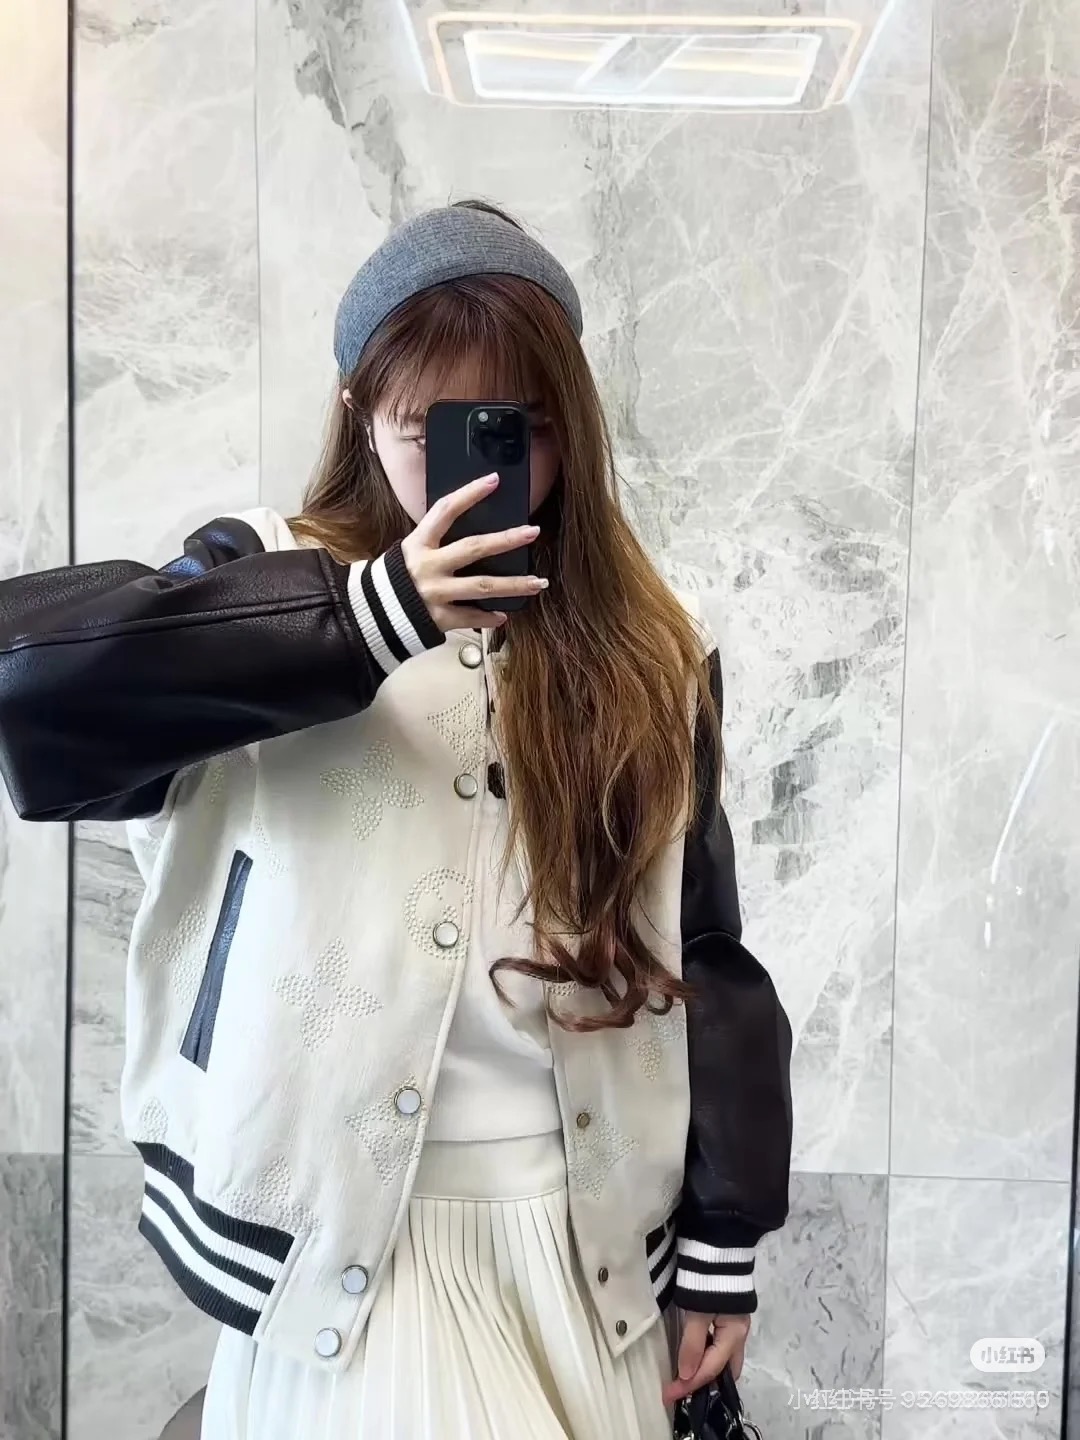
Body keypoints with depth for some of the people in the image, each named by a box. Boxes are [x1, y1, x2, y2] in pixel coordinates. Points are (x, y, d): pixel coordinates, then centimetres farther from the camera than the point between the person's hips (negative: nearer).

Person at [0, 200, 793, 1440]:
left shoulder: (648, 652, 4)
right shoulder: (268, 585, -3)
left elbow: (705, 957, 5)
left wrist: (723, 1237, 6)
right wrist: (375, 616, -25)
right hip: (349, 1249, -2)